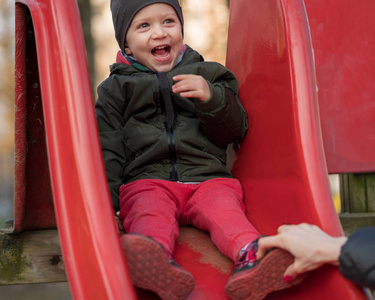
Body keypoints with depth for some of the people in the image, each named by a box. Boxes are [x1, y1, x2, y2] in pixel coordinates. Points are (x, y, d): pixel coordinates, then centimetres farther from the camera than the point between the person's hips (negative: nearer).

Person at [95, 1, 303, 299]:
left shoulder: (209, 75, 20)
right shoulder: (116, 88, 18)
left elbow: (235, 130, 11)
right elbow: (107, 149, 12)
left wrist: (211, 99, -9)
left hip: (208, 177, 1)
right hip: (146, 182, -1)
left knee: (225, 210, -30)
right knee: (150, 213, -33)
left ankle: (251, 258, -56)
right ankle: (155, 261, -63)